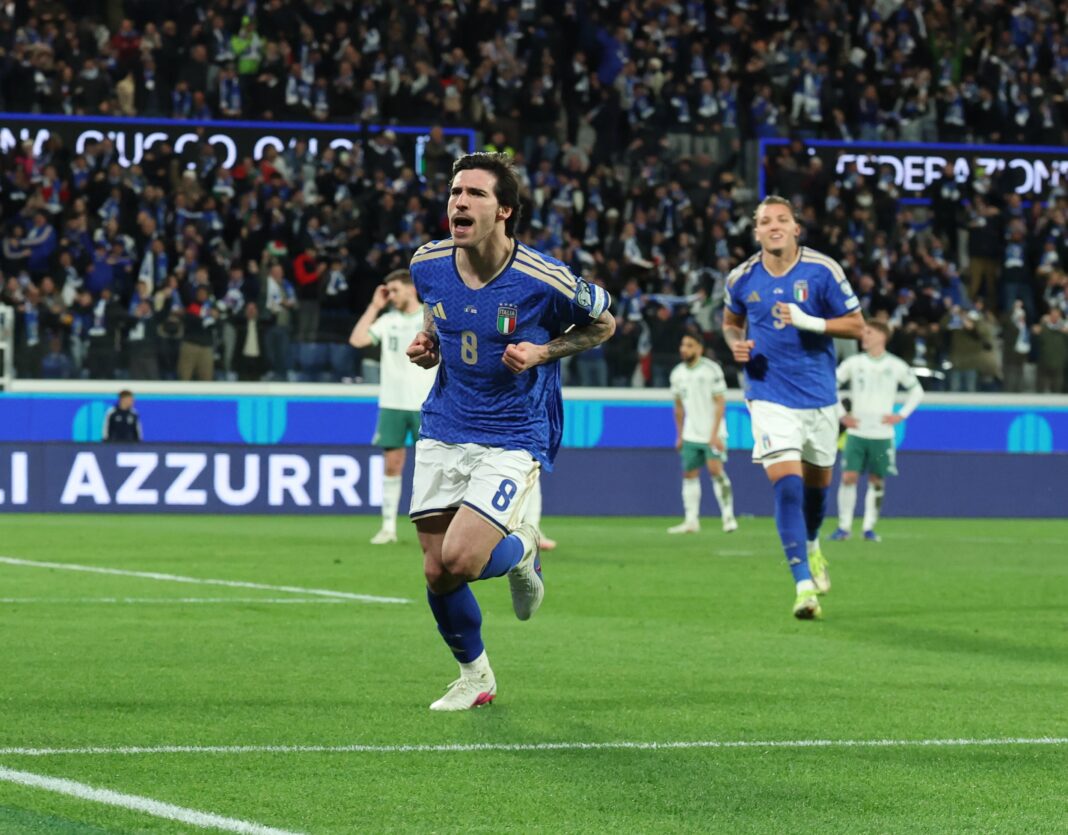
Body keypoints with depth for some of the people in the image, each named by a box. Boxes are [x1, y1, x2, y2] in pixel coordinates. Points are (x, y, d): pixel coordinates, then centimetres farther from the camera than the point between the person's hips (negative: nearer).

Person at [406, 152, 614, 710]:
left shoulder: (543, 280, -18)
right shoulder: (428, 264, -4)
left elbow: (602, 323, 1)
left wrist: (542, 353, -14)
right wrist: (427, 345, -2)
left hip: (513, 439, -5)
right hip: (443, 432, 5)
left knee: (459, 560, -20)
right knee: (436, 572, 4)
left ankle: (520, 551, 17)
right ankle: (474, 675, 31)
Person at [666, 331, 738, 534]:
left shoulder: (711, 370, -9)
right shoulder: (677, 373, 8)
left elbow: (720, 403, -11)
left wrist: (715, 434, -17)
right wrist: (679, 435, 16)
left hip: (712, 433, -6)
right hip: (690, 434, 6)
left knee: (715, 470, -16)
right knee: (689, 474, 3)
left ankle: (728, 516, -8)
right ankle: (691, 521, 7)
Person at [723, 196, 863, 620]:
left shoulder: (822, 271, -7)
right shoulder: (742, 279, -1)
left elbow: (855, 325, -4)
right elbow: (731, 321, 18)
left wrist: (808, 321, -19)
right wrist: (736, 343, -5)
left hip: (819, 396, 1)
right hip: (771, 398, -1)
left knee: (817, 484, 16)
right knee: (786, 485, -18)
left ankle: (812, 546, 50)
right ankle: (803, 585, -21)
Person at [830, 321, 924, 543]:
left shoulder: (896, 366, 2)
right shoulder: (853, 363, 3)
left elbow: (917, 391, 13)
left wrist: (901, 415, 2)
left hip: (882, 434, 0)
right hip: (856, 432, 0)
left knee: (877, 480, 3)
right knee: (849, 476, -10)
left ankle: (869, 527, 12)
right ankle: (844, 526, -3)